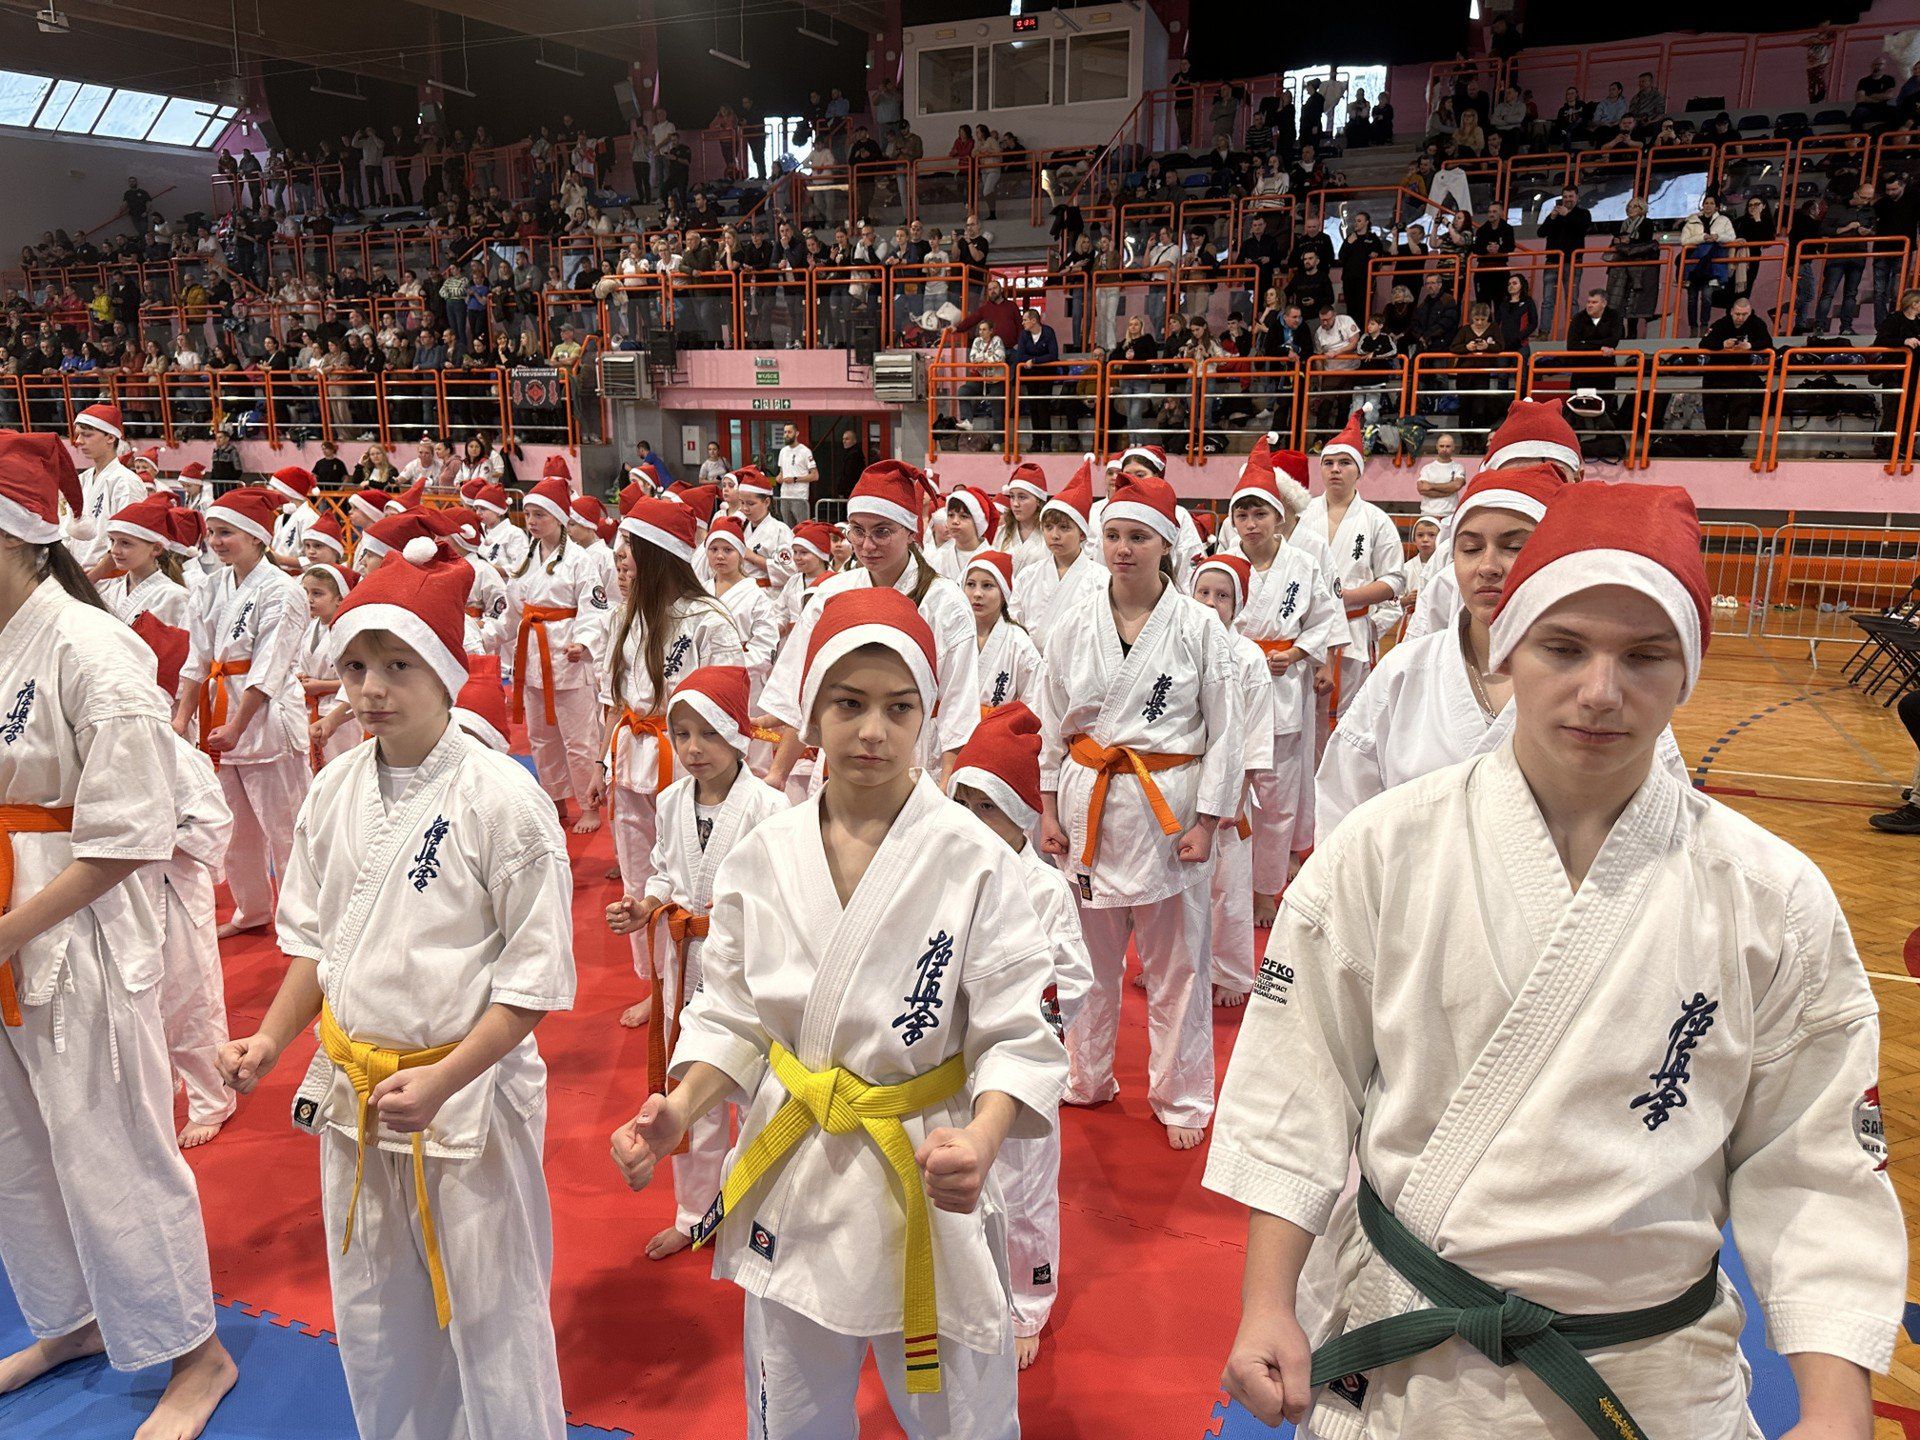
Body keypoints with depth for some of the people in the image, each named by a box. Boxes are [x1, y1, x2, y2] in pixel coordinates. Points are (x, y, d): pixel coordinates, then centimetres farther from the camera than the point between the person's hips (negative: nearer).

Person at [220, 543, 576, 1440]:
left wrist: (442, 1079, -19)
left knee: (489, 1316, 8)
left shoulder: (501, 797, -18)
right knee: (372, 1313, 22)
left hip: (467, 1091, -6)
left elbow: (536, 974, -15)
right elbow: (315, 937, 13)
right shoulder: (335, 791, 0)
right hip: (353, 1088, 6)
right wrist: (273, 1039, 0)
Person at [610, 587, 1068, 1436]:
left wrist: (980, 1140, -30)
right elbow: (731, 1014, 4)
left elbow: (1017, 1036, -13)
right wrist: (681, 1108, -13)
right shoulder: (764, 856, -5)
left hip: (925, 1183, -3)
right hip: (790, 1180, 3)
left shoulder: (975, 862, -15)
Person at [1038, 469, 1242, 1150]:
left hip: (1168, 803, -2)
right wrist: (1048, 809, 5)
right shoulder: (1074, 625, 3)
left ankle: (1181, 1098, 24)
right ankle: (1086, 1077, 33)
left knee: (1175, 963, 6)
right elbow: (1052, 723, 8)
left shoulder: (1200, 628, -4)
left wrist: (1206, 821, -5)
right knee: (1088, 954, 13)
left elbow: (1225, 733, -1)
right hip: (1087, 801, 2)